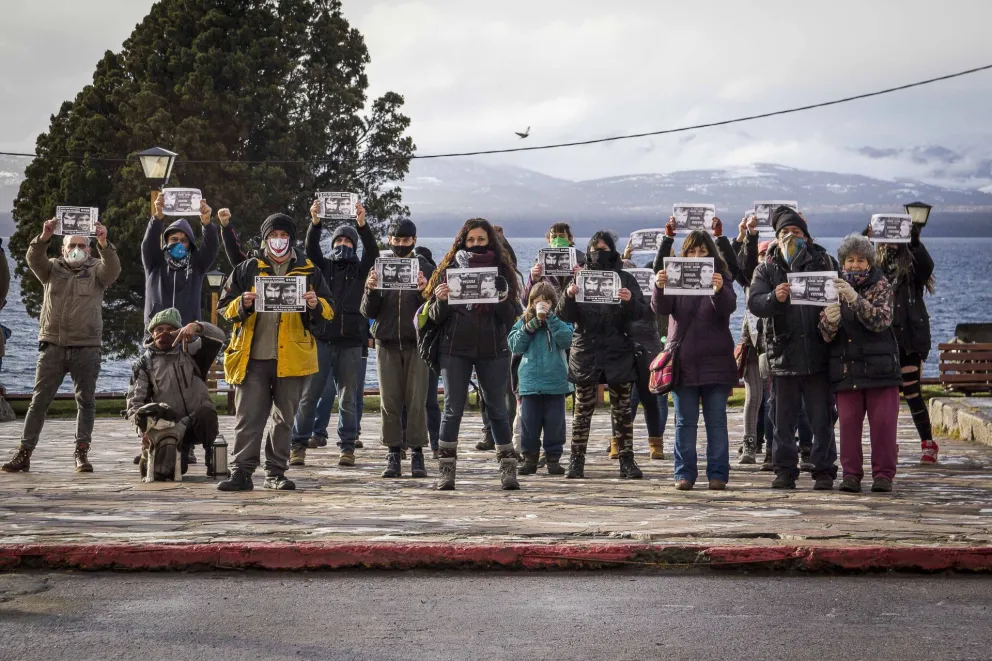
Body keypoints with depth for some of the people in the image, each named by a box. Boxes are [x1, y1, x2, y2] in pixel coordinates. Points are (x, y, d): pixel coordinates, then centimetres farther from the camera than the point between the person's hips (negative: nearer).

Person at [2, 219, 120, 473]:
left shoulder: (96, 270, 7)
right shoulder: (52, 268, 11)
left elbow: (113, 269, -14)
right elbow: (34, 260, -8)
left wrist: (104, 245, -34)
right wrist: (43, 239, -29)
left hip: (86, 347, -1)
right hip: (53, 345, 1)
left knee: (86, 402, 1)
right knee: (39, 401, 1)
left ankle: (82, 453, 7)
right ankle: (24, 453, 3)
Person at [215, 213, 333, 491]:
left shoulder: (309, 271, 9)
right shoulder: (247, 269, 8)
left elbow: (328, 310, 11)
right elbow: (224, 306, 9)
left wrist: (316, 305, -11)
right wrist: (242, 305, -12)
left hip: (292, 359, 1)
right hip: (252, 357, -1)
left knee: (284, 419, 8)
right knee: (248, 417, -4)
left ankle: (276, 473, 16)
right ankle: (241, 473, -3)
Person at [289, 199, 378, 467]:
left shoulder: (360, 270, 11)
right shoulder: (323, 266, 13)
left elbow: (372, 251, -6)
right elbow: (311, 249, -5)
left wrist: (362, 225, -23)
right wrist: (315, 223, -22)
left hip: (350, 341, 0)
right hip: (321, 338, 0)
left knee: (348, 397, 3)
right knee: (310, 394, -1)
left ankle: (347, 447, 8)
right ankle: (299, 444, 4)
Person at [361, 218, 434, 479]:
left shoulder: (425, 268, 4)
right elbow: (369, 312, 5)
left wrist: (424, 291, -20)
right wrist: (370, 291, -14)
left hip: (416, 342, -1)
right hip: (387, 343, 1)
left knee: (416, 400, -3)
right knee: (390, 401, 2)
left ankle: (417, 454, 3)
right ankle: (393, 454, 7)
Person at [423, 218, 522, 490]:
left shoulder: (501, 271, 5)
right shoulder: (449, 269, 5)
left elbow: (512, 317, 2)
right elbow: (435, 316, 5)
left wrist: (502, 302, -18)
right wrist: (441, 300, -16)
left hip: (493, 350, 0)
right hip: (454, 349, 0)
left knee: (497, 409, 5)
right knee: (452, 409, -1)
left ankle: (508, 469, 12)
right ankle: (446, 471, 3)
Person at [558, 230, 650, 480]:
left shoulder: (625, 279, 5)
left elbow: (642, 312, -1)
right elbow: (564, 316, 0)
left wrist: (630, 301, -22)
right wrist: (568, 296, -20)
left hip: (618, 353, 0)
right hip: (586, 352, 0)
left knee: (622, 409, 3)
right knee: (582, 409, 2)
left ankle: (627, 461, 6)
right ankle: (576, 460, 7)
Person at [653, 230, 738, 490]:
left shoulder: (721, 279, 4)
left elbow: (729, 307, -13)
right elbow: (660, 308, -7)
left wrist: (719, 290, -35)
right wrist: (660, 288, -28)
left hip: (715, 362, -1)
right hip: (684, 361, 1)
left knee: (716, 420, 3)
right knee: (685, 421, 4)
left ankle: (718, 474, 7)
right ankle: (685, 473, 9)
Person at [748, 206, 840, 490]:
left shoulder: (825, 264, 7)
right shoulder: (767, 269, 8)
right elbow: (754, 303, -6)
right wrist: (774, 298, -26)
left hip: (818, 356, -1)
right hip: (783, 356, 1)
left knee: (821, 419, 3)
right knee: (783, 419, 6)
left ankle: (824, 470, 10)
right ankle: (785, 470, 14)